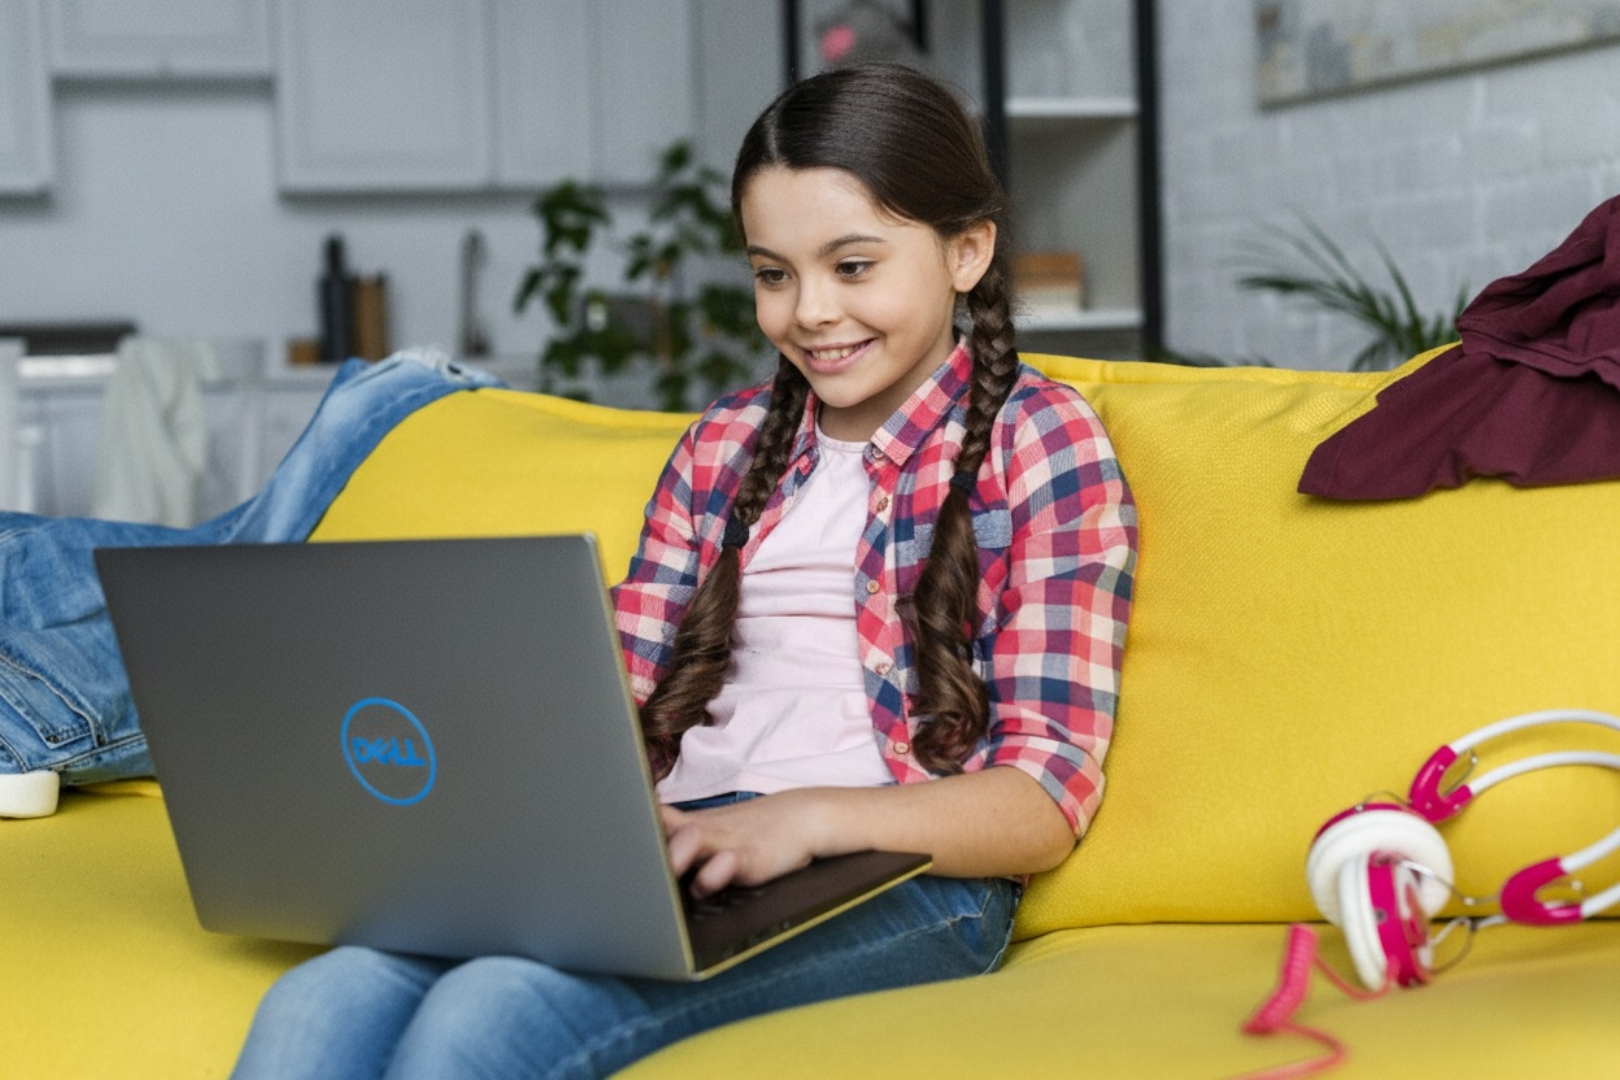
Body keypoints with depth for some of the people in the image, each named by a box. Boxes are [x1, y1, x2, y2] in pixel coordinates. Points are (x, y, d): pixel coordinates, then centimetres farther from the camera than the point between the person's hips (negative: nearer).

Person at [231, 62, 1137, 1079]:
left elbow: (1043, 800, -3)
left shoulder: (1041, 441, 7)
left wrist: (810, 817, -21)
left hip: (896, 873, -5)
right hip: (678, 852, 5)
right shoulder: (724, 444, 23)